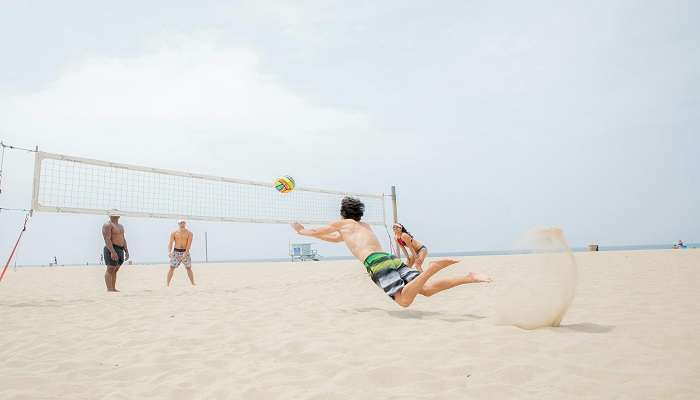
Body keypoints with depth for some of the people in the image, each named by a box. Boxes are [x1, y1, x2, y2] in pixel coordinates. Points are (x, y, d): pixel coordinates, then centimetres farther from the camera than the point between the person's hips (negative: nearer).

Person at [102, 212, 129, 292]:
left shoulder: (120, 226, 18)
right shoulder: (108, 225, -9)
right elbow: (107, 239, -18)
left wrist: (126, 251, 14)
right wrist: (112, 252, -26)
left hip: (120, 250, 8)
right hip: (112, 250, -8)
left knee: (115, 271, 9)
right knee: (110, 270, -7)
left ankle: (114, 288, 12)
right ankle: (109, 288, -7)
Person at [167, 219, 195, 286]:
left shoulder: (189, 233, -3)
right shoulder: (174, 233, 0)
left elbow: (189, 244, -12)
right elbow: (170, 242, -8)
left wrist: (185, 253, -25)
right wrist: (169, 252, -24)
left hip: (185, 252, 0)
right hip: (176, 251, 0)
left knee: (189, 268, 3)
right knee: (171, 267, -5)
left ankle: (193, 283, 12)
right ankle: (167, 283, 1)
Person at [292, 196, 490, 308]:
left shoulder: (342, 223, 17)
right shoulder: (364, 226, 37)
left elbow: (316, 232, 31)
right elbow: (336, 238, 52)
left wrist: (301, 230, 52)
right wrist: (310, 232, 59)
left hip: (376, 263, -7)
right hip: (392, 258, 7)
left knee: (405, 301, -21)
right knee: (427, 290, -3)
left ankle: (432, 269, -36)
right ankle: (469, 278, -19)